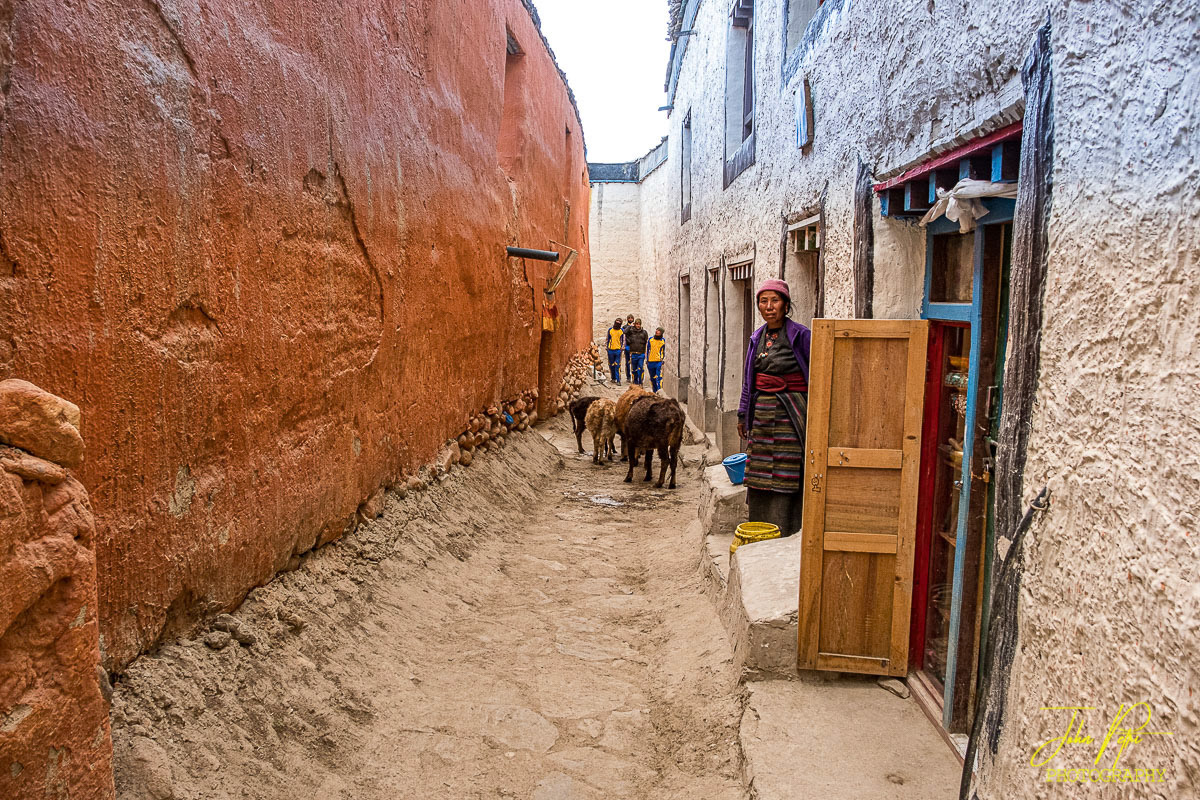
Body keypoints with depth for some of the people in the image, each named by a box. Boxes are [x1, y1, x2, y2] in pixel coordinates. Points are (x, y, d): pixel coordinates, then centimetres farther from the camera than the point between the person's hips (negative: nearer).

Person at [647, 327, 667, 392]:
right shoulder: (650, 339, 10)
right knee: (652, 378, 10)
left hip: (659, 362, -3)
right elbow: (647, 350, 16)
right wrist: (647, 360, 12)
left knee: (659, 377, -15)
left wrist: (663, 360, 3)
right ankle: (655, 391, 21)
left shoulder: (663, 340, 5)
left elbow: (665, 351, 12)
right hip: (651, 362, 3)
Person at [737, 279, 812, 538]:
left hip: (789, 414, -6)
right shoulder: (757, 337, 11)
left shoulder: (800, 335, -7)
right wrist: (743, 414, 17)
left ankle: (786, 534, 6)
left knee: (787, 475, -3)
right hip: (761, 413, 6)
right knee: (760, 473, 9)